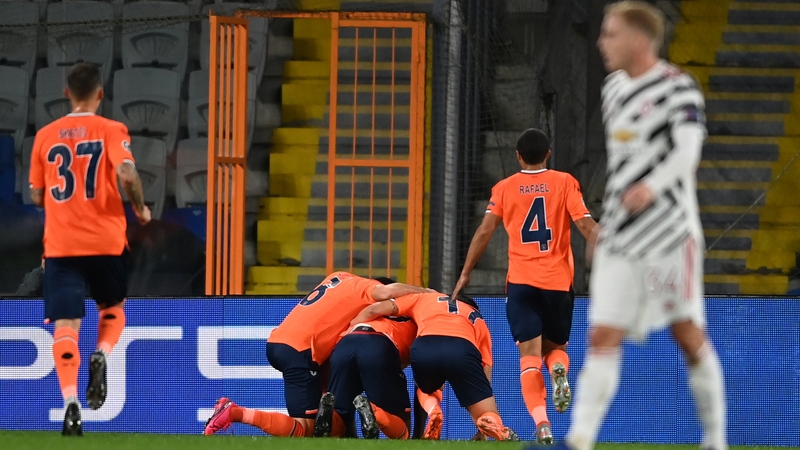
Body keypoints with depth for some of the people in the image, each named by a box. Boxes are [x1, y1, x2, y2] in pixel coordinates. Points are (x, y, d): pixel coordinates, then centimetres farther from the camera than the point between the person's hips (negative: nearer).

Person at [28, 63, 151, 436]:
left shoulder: (46, 135, 7)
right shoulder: (110, 131, -2)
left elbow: (37, 196, 11)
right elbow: (127, 174, -17)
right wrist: (140, 209, 0)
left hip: (60, 244, 1)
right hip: (105, 240, -1)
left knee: (65, 325, -4)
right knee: (113, 307, 23)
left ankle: (71, 402, -22)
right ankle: (101, 356, -7)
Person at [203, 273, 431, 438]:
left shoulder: (341, 279, 23)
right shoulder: (361, 286, -1)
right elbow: (388, 292, -19)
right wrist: (422, 291, -3)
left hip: (277, 341, 9)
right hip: (298, 350, -9)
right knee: (304, 429, -9)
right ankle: (236, 413, -17)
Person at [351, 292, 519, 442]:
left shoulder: (424, 298, 39)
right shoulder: (479, 322, 39)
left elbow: (373, 310, 30)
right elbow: (485, 374, 32)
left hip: (424, 346, 1)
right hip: (463, 349, -1)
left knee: (424, 388, 35)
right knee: (489, 419, 5)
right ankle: (492, 425, -30)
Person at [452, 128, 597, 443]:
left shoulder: (504, 188, 7)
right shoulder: (564, 182, 3)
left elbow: (484, 232, 3)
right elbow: (586, 225, -4)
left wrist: (465, 274, 12)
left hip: (521, 282, 0)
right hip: (559, 281, 0)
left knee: (530, 355, -4)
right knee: (555, 346, 18)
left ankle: (542, 424, -23)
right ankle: (559, 371, -19)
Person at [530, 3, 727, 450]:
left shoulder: (677, 86, -8)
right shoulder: (615, 88, 15)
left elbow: (688, 150, -22)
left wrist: (651, 188, -40)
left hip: (670, 230, -6)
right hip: (620, 237, 6)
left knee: (689, 335, 0)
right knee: (603, 337, -5)